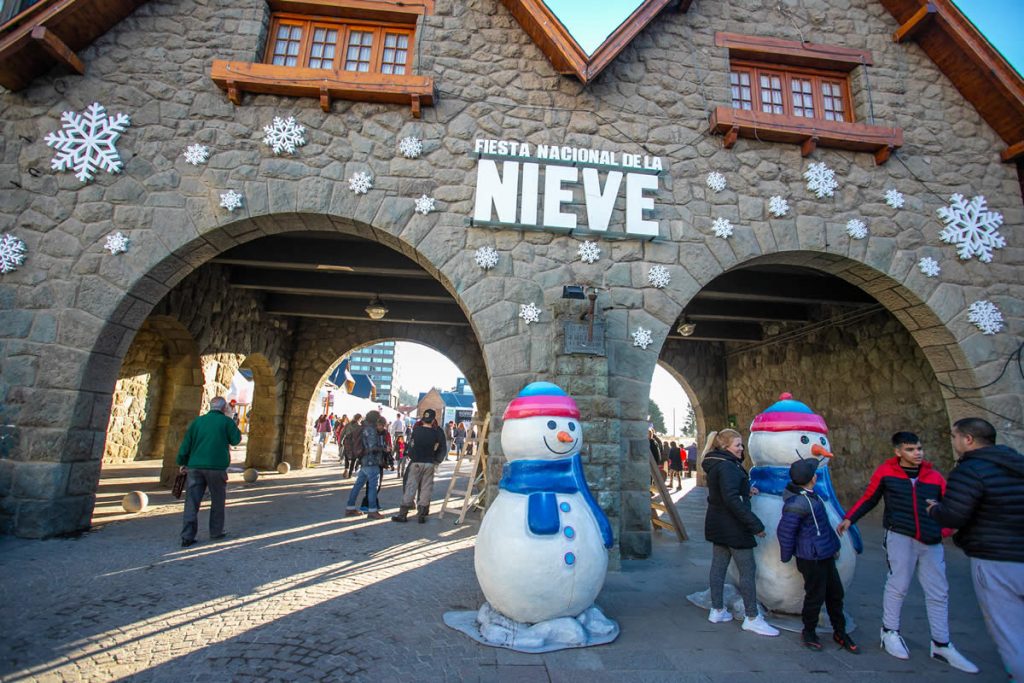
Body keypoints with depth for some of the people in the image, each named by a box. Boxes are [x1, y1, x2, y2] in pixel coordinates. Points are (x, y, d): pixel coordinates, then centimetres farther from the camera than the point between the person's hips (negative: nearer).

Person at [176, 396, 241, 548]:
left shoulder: (197, 421, 10)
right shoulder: (226, 421, -2)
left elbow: (186, 444, 10)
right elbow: (236, 440, 0)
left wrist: (182, 463, 18)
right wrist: (234, 426, 14)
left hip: (195, 467, 3)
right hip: (216, 467, -3)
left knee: (192, 501, 5)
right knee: (218, 501, 13)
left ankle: (187, 537, 2)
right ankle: (216, 531, 21)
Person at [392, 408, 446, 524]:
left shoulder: (416, 430, -6)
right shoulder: (436, 433, -6)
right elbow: (443, 448, -2)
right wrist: (437, 460, 8)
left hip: (416, 463, 0)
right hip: (429, 464, 0)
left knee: (410, 488, 5)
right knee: (426, 489, 7)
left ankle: (403, 514, 7)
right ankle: (421, 515, 10)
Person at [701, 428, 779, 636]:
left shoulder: (716, 465, 9)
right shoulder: (728, 467, -22)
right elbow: (732, 500, -29)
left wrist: (746, 491, 10)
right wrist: (755, 524, -25)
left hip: (718, 525, 10)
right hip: (733, 526, -10)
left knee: (718, 565, 14)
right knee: (748, 570, 2)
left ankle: (717, 611, 24)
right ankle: (752, 618, 12)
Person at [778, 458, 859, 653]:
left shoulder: (810, 495, 6)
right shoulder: (797, 503, -27)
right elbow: (784, 531, -21)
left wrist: (833, 544, 22)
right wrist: (787, 556, -8)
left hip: (825, 555, 9)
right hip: (811, 558, -9)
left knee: (835, 593, 19)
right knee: (815, 595, 5)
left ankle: (840, 632, 35)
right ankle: (809, 632, 25)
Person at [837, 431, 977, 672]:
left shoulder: (934, 476, 6)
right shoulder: (885, 472, -2)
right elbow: (868, 499, 8)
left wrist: (945, 528, -7)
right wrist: (849, 518, 2)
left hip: (931, 542, 4)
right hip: (900, 537, -4)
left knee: (938, 593, 10)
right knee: (898, 586, -1)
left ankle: (941, 646, 26)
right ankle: (889, 632, 19)